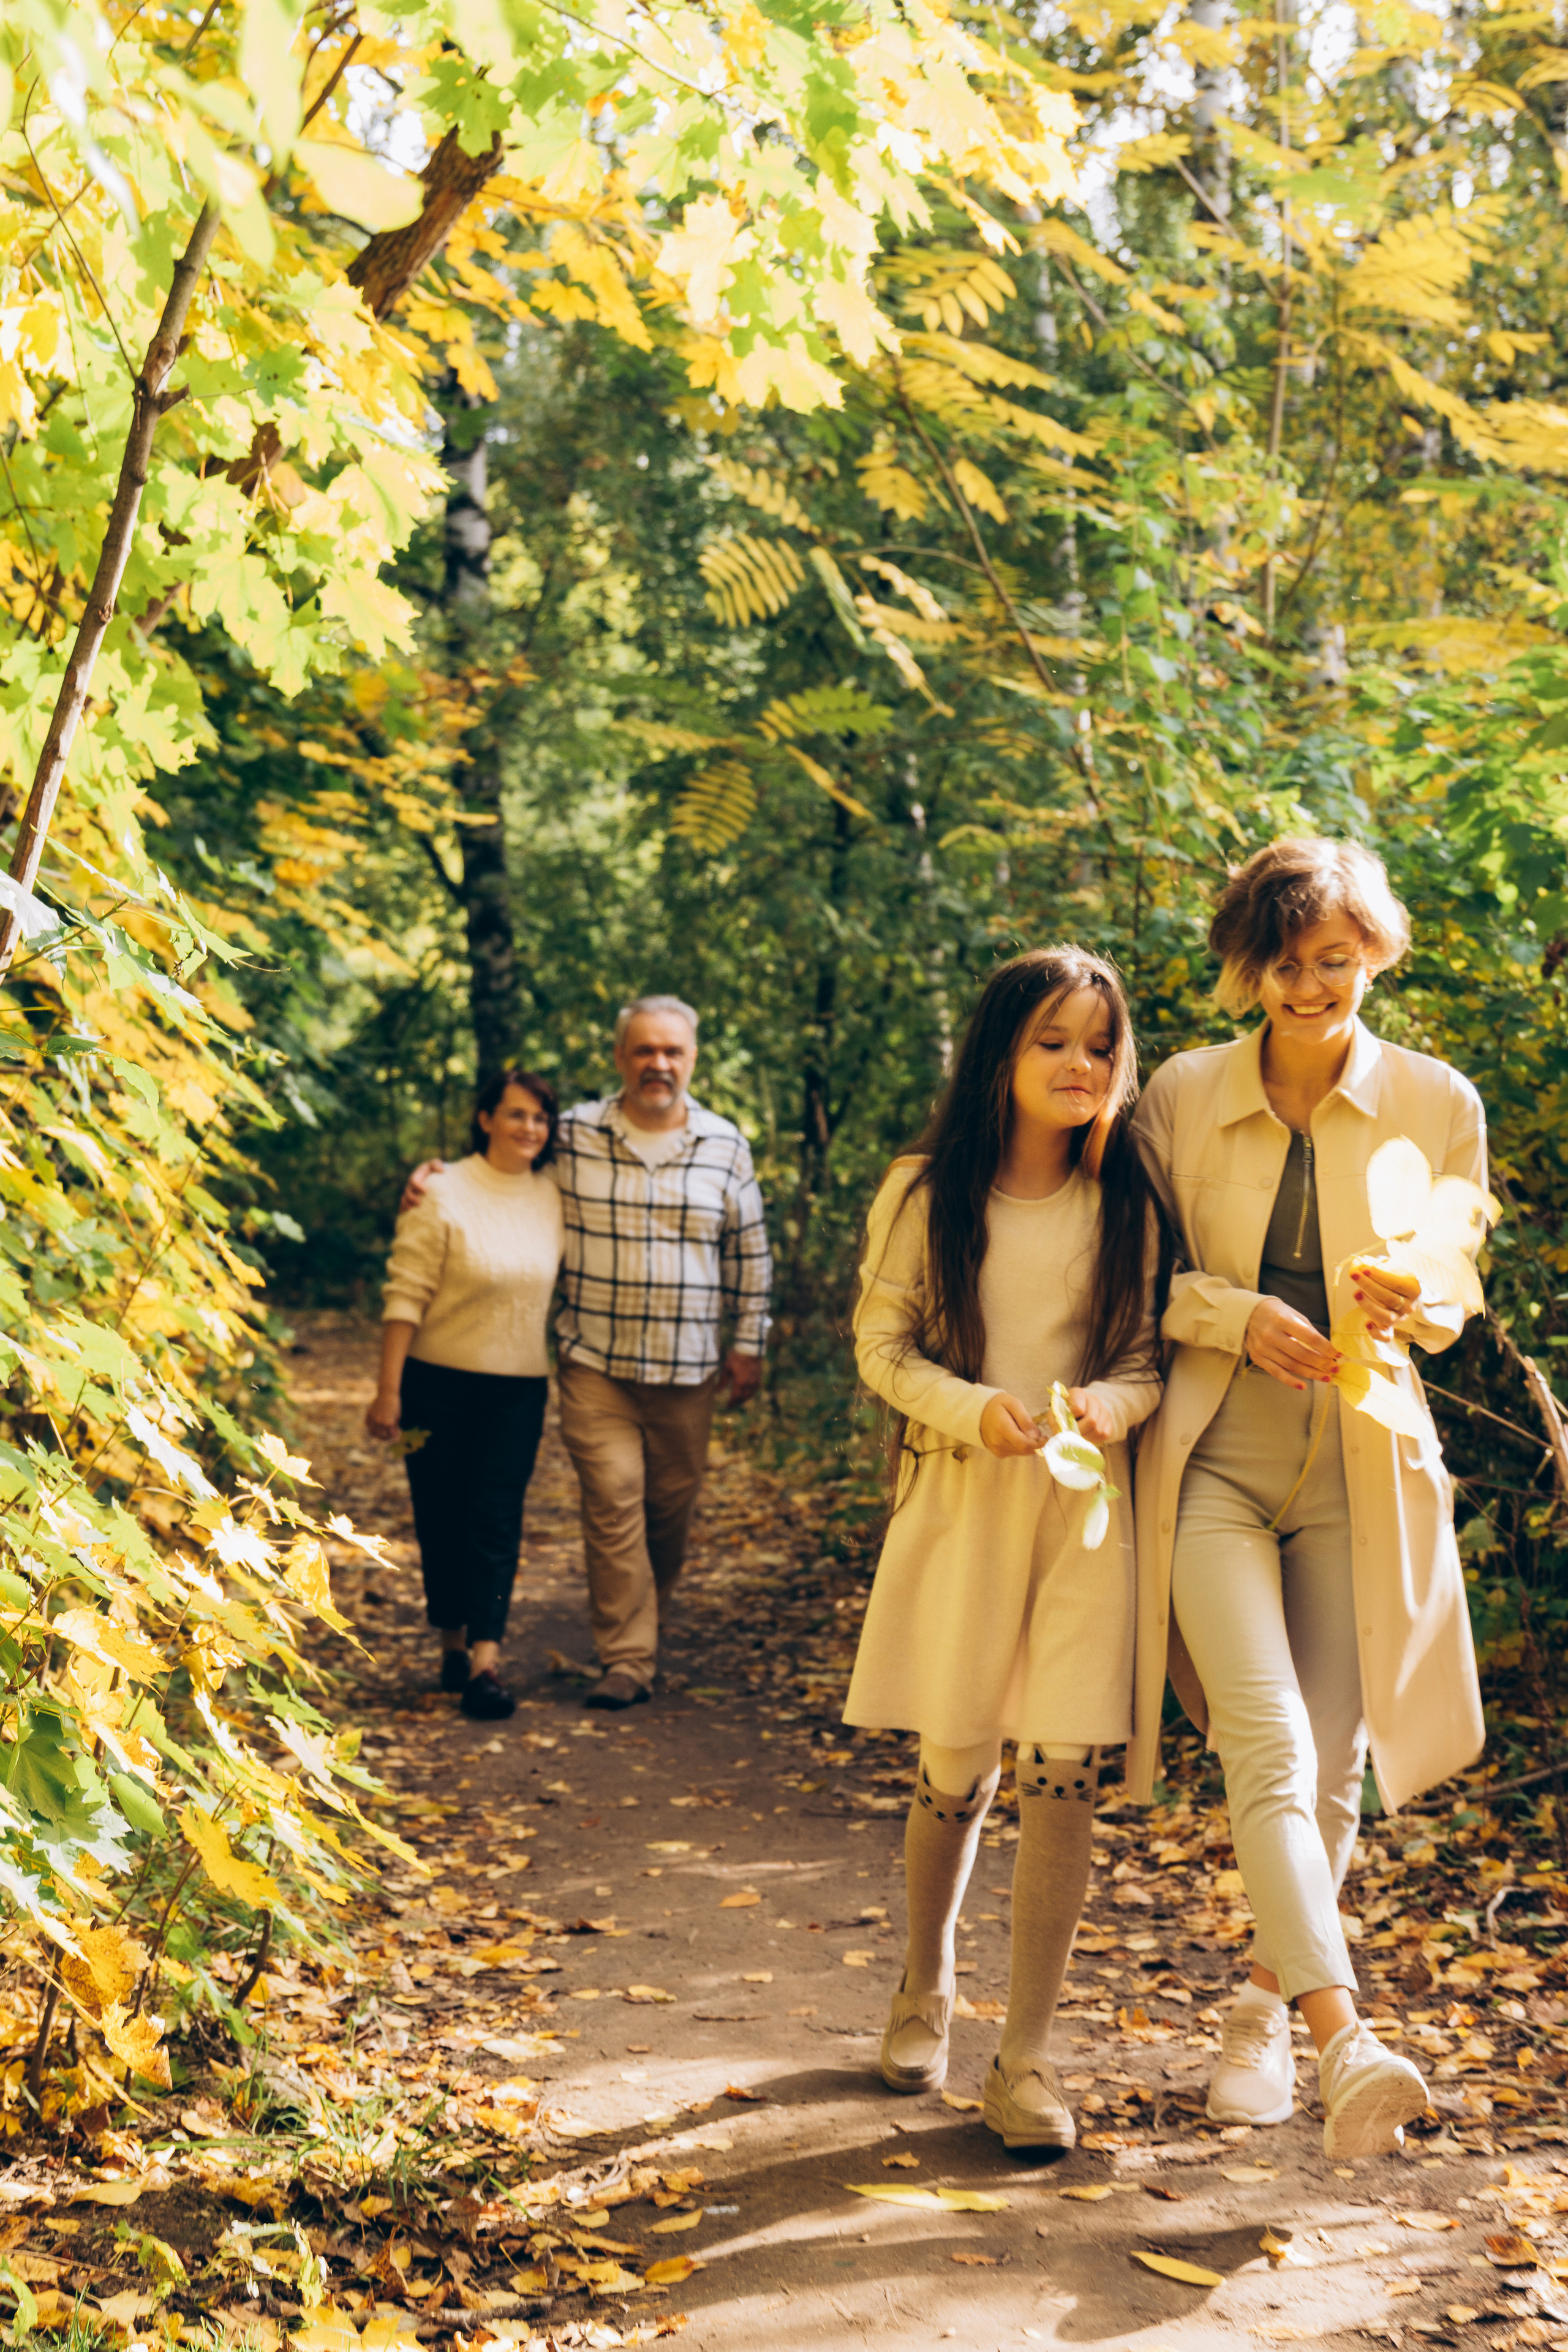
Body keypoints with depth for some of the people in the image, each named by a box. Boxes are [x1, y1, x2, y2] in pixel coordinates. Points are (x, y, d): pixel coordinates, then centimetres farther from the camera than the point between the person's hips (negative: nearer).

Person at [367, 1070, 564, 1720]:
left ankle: (486, 1661, -9)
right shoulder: (443, 1194, -8)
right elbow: (405, 1295, -9)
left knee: (497, 1518, -5)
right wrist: (388, 1390, -11)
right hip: (440, 1381, -2)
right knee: (441, 1515, 6)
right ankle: (453, 1641, 23)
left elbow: (565, 1292, 15)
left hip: (519, 1389, 2)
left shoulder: (554, 1199, 5)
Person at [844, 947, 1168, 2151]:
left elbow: (1147, 1362, 6)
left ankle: (1028, 2056, 7)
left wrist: (1112, 1403, -16)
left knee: (1063, 1771, -4)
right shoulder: (925, 1194, -2)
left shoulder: (1128, 1204, 2)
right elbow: (883, 1345, 1)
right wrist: (972, 1410, -16)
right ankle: (926, 1987, 36)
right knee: (956, 1768, 8)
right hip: (959, 1501, -1)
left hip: (1087, 1508, 1)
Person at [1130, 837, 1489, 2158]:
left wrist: (1413, 1303, -15)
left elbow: (1454, 1311, 8)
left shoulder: (1438, 1105, 1)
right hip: (1215, 1464, -1)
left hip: (1361, 1470, 1)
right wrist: (1241, 1316, -13)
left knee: (1329, 1768, 7)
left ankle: (1265, 2006, 28)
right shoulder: (1182, 1097, 0)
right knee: (1268, 1748, -18)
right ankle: (1346, 2043, -23)